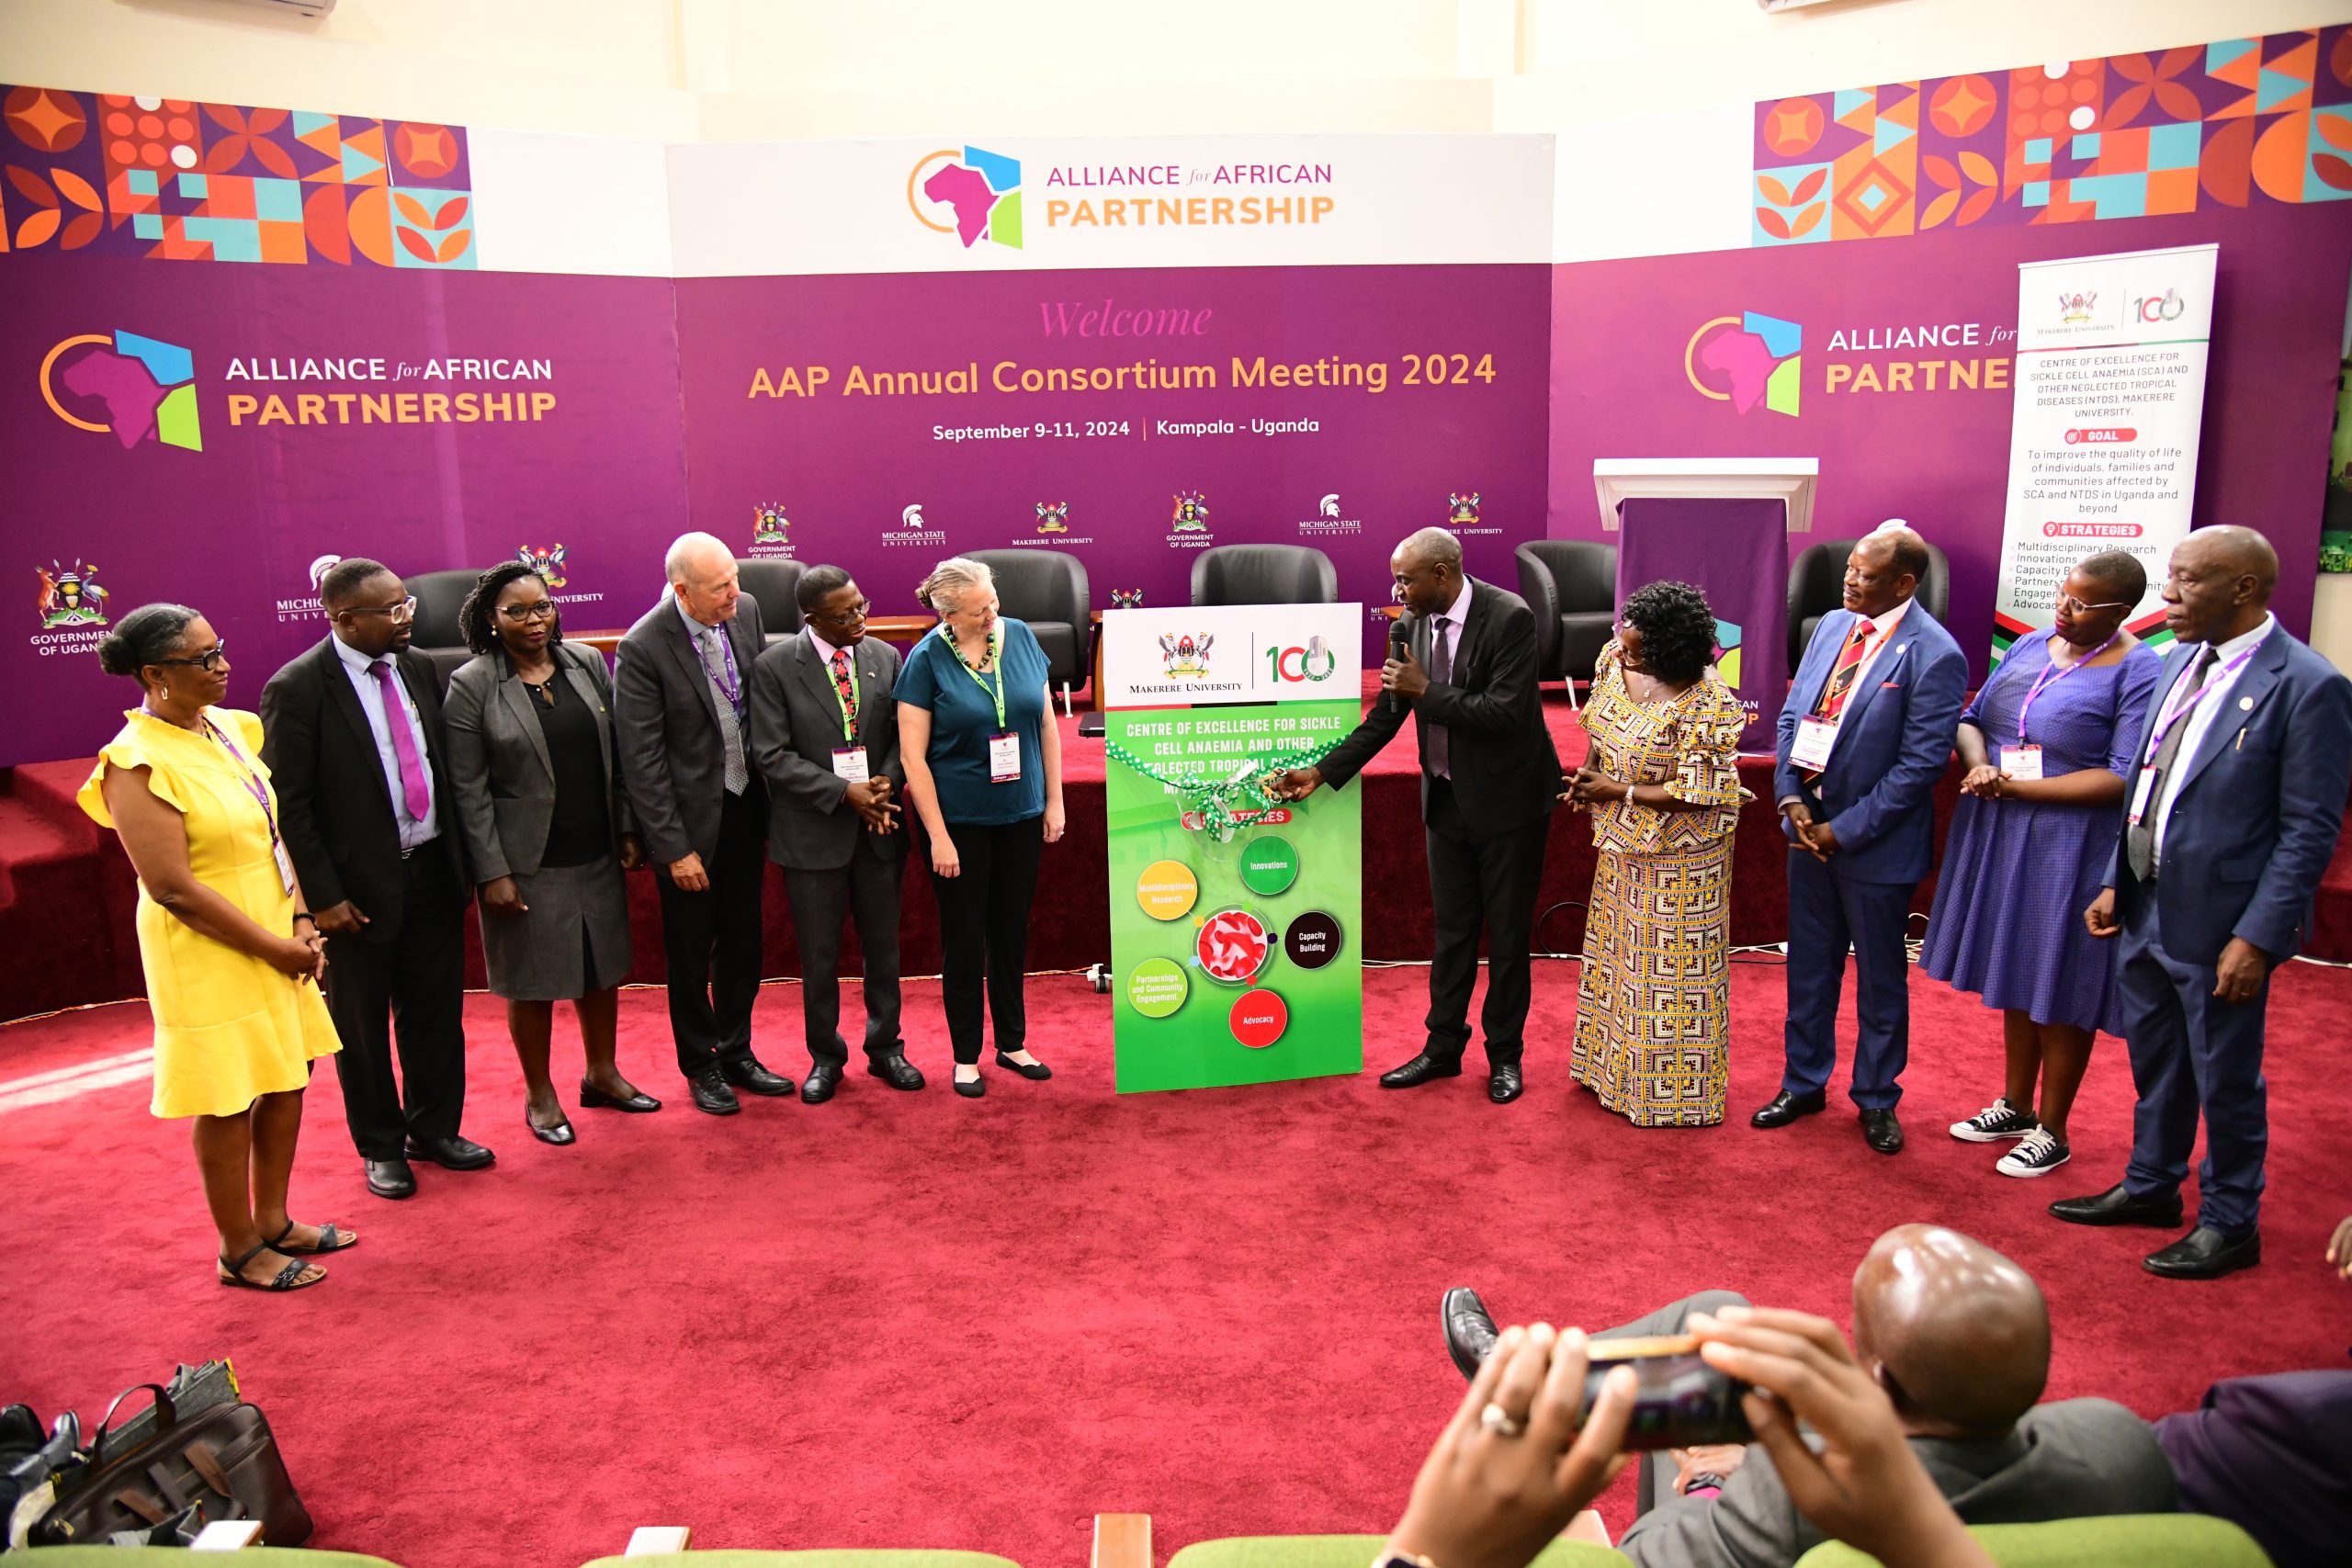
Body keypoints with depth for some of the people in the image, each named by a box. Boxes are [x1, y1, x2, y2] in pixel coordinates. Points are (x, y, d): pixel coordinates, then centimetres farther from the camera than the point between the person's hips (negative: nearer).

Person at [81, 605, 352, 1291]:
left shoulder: (226, 726, 3)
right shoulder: (139, 763, -19)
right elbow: (174, 888, -21)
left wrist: (301, 922, -3)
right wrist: (275, 947, -16)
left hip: (276, 936, 8)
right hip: (211, 953, -8)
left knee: (288, 1081, 16)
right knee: (230, 1102, 6)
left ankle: (273, 1221, 34)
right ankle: (239, 1250, 23)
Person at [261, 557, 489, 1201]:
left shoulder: (418, 668, 3)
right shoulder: (297, 688, -14)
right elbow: (288, 805, -13)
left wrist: (460, 855, 6)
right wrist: (324, 896, -14)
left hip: (432, 870, 5)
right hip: (360, 886, -5)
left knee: (436, 1013, 15)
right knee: (362, 1023, 12)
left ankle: (435, 1130, 33)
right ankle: (381, 1146, 31)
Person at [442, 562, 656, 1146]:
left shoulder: (587, 663, 3)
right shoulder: (471, 686, -9)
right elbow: (469, 789, -10)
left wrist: (627, 830, 6)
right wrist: (493, 872, -13)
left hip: (598, 855, 4)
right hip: (528, 862, -4)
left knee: (602, 966, 16)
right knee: (533, 980, 8)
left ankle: (602, 1073, 36)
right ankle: (540, 1096, 26)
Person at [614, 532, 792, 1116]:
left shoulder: (746, 610, -4)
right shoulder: (643, 648, -20)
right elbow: (641, 760, -17)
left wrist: (774, 800, 5)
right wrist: (674, 847, -16)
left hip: (745, 806, 5)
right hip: (690, 817, -5)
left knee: (742, 942, 17)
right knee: (691, 952, 10)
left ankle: (737, 1053, 34)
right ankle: (700, 1066, 29)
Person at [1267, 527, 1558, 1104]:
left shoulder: (1508, 617, -20)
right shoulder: (1415, 622, -2)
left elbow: (1505, 711, -27)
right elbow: (1387, 716, 4)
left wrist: (1426, 691, -23)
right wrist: (1323, 772, -1)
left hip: (1507, 798, -5)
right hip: (1448, 797, 5)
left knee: (1507, 933, 8)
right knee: (1451, 928, 15)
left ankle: (1505, 1055, 24)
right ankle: (1442, 1046, 28)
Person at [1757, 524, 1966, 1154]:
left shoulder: (1933, 655, -18)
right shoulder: (1832, 626, 2)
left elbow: (1921, 764, -19)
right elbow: (1792, 714, 6)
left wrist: (1844, 830, -16)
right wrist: (1791, 796, -7)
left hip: (1876, 842, -6)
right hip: (1809, 828, 6)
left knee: (1881, 979, 12)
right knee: (1809, 966, 18)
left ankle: (1877, 1100, 30)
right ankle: (1804, 1084, 34)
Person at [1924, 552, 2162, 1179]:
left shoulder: (2139, 672, -14)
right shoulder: (2031, 646, 6)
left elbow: (2126, 780, -20)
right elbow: (1972, 716, 11)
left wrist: (2016, 786, -21)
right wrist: (1979, 765, -11)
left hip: (2071, 849, -6)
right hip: (2000, 834, 6)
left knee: (2060, 991, 5)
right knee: (2017, 975, 17)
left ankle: (2051, 1133, 22)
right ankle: (2016, 1106, 34)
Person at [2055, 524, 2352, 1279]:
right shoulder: (2180, 662, 6)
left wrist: (2258, 938, -18)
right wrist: (2116, 884, 11)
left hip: (2220, 923, -7)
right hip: (2146, 907, 7)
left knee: (2224, 1077, 9)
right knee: (2153, 1060, 21)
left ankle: (2230, 1224, 28)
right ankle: (2151, 1186, 40)